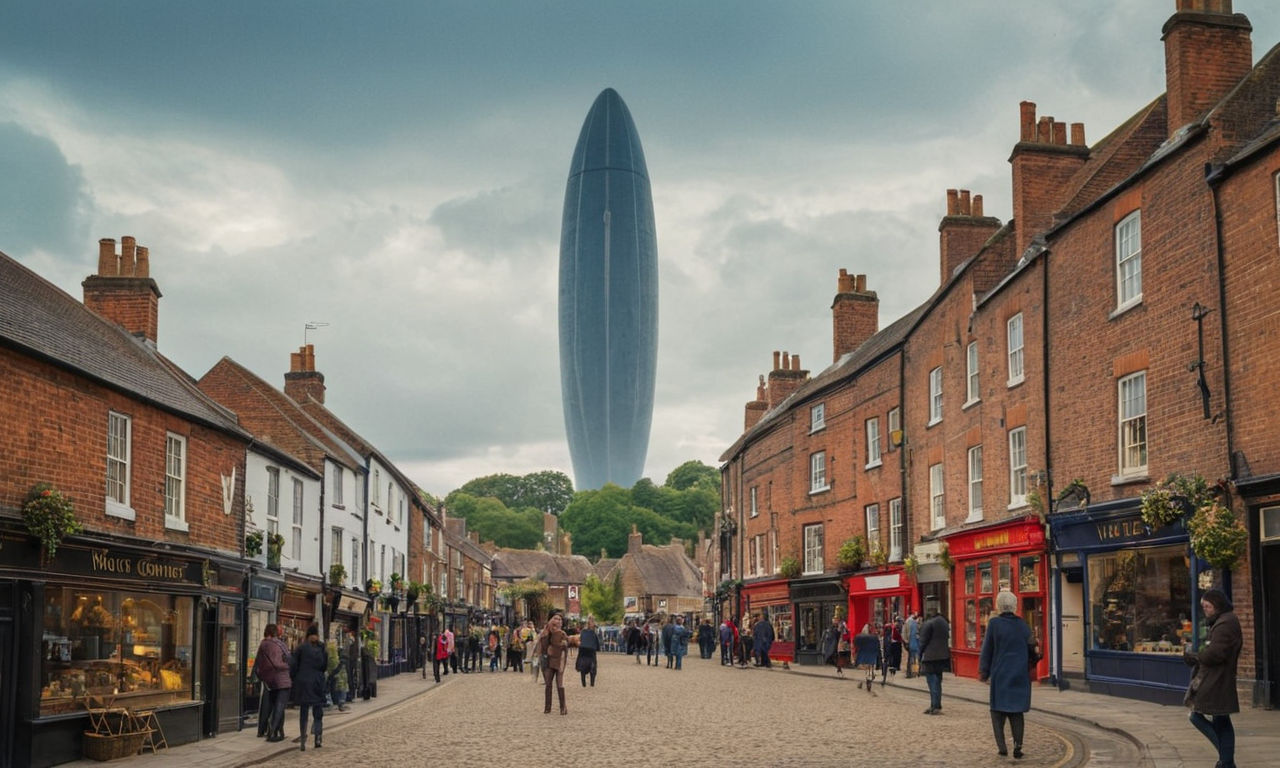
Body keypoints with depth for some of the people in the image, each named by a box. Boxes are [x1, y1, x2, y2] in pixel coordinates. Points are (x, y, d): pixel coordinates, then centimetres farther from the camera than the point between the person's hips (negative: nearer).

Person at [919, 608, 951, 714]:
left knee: (933, 681, -7)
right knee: (937, 681, 14)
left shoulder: (929, 624, -14)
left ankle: (935, 706, -11)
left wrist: (920, 656, -2)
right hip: (943, 656, 8)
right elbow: (947, 639, 16)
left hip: (931, 657, -8)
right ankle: (935, 706, 19)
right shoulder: (944, 622, 12)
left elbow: (923, 641, -11)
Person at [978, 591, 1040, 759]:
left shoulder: (994, 623, -9)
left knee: (998, 710, 8)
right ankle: (1017, 745, 0)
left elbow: (987, 650, -5)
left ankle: (1001, 746, -2)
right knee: (1017, 711, 11)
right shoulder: (1022, 625, 1)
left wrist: (984, 673, 1)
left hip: (1000, 675, -3)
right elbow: (1032, 649, 3)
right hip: (1020, 675, 3)